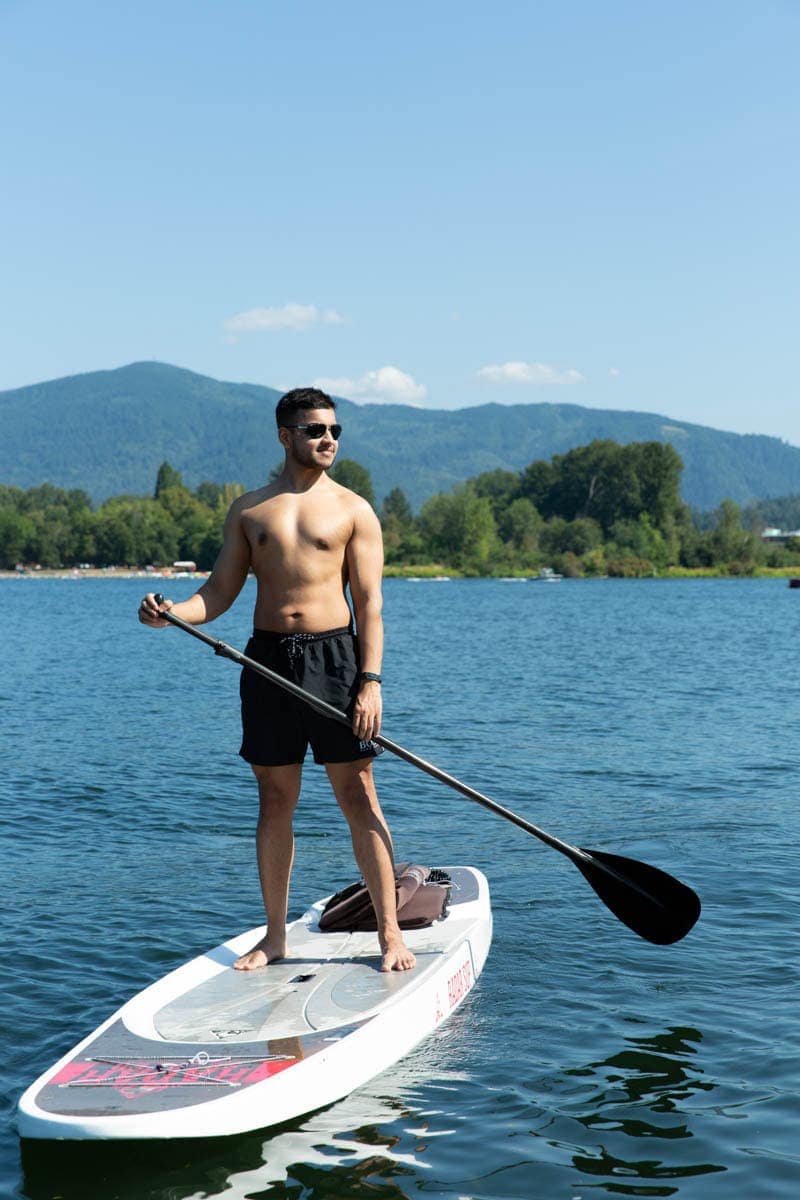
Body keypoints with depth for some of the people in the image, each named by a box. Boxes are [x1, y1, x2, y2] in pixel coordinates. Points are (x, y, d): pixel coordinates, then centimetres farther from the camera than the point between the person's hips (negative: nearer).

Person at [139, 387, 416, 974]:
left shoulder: (353, 510, 3)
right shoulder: (248, 510, 11)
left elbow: (370, 603, -2)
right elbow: (221, 590, 10)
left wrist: (371, 681, -11)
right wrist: (172, 612, -10)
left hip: (333, 654, -2)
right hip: (267, 658, 3)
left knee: (358, 796, -2)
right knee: (275, 800, 8)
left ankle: (390, 932, 7)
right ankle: (275, 935, 19)